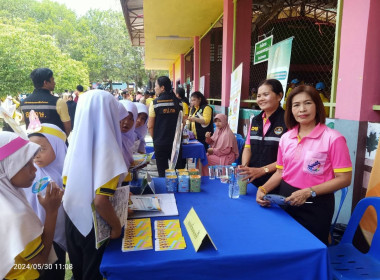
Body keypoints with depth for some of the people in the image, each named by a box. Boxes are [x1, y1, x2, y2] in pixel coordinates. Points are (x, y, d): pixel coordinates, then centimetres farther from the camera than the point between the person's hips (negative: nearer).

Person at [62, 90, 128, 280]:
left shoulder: (76, 142, -5)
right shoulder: (107, 149, -25)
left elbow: (68, 185, 4)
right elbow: (100, 201, -29)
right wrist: (117, 226, -14)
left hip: (72, 220, 6)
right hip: (94, 226, -6)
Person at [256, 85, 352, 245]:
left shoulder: (333, 138, -13)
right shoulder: (286, 138, 2)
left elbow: (344, 179, -13)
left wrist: (309, 192, -21)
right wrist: (263, 189, -4)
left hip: (315, 205, -4)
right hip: (286, 201, 5)